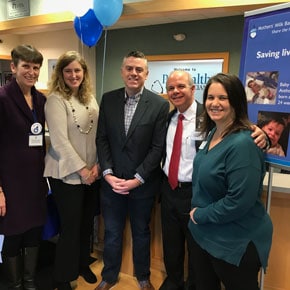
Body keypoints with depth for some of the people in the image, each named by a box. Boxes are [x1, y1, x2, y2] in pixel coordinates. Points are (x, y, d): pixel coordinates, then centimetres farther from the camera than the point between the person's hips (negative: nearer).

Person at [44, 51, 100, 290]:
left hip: (92, 172, 6)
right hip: (67, 174, -6)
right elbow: (59, 141, -17)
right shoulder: (56, 100, -11)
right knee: (71, 226, 4)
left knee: (87, 222, 17)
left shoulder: (91, 98, 9)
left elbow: (98, 134, 8)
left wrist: (97, 165, -2)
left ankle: (83, 264, 40)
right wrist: (81, 169, -15)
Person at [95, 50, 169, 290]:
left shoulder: (160, 105, -8)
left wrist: (137, 179, -14)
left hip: (143, 183, -2)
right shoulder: (108, 99, 0)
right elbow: (102, 139, 0)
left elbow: (158, 147, -10)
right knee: (112, 232, 17)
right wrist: (108, 173, -9)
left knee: (141, 232, 18)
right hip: (112, 181, 2)